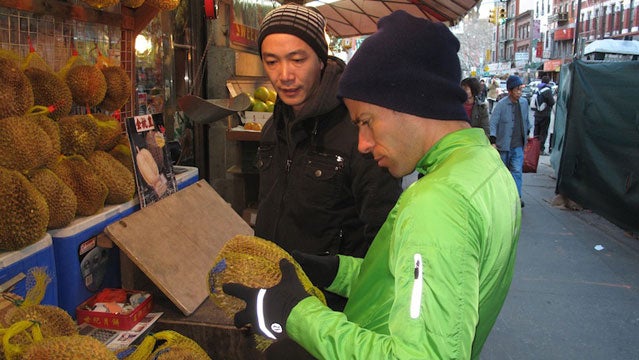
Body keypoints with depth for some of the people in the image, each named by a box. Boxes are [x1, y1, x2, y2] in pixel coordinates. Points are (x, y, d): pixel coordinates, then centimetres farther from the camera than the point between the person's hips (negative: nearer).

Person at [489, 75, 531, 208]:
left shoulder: (524, 102, 3)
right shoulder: (501, 105, -13)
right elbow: (493, 123, -15)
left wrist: (527, 134, 20)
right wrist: (493, 142, -21)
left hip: (518, 145, 3)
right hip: (503, 144, -3)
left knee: (517, 170, -6)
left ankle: (517, 196, -4)